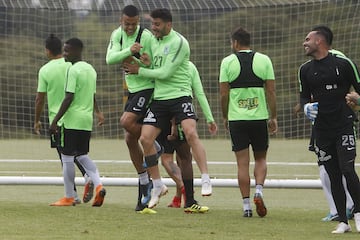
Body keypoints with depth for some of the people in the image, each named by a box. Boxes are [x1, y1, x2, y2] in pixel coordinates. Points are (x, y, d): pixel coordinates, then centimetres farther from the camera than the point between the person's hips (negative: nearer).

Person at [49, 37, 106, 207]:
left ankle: (68, 197, 3)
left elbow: (69, 98, -17)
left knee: (67, 158, 0)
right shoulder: (91, 70, 13)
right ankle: (98, 185, -3)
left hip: (72, 119, -8)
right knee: (82, 156, 16)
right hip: (87, 120, 8)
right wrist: (98, 112, 38)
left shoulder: (73, 70, -13)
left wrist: (55, 121, -15)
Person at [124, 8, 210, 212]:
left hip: (179, 95, -7)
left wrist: (140, 70, -6)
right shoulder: (155, 42, 13)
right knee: (145, 139, -3)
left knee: (191, 133, -25)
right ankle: (158, 186, 10)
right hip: (159, 98, 7)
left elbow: (165, 72, -15)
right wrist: (148, 63, 3)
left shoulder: (179, 42, -11)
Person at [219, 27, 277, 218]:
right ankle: (258, 191, -9)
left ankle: (246, 205, -1)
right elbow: (271, 91, 1)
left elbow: (223, 94, -1)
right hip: (259, 116, 1)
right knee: (260, 158, 15)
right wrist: (273, 117, 8)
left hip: (236, 117, -1)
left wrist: (225, 117, 12)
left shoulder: (228, 62, -1)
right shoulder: (263, 60, 2)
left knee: (242, 162, 2)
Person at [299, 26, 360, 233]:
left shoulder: (343, 64, -4)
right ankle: (343, 222, 9)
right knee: (334, 176, 4)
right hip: (322, 129, 4)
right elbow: (304, 95, 20)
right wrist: (306, 106, -1)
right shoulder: (305, 70, 10)